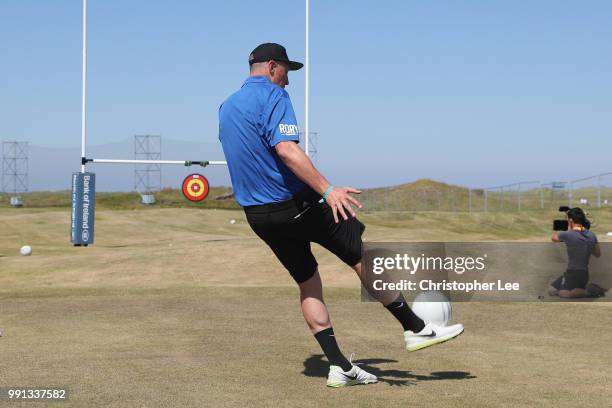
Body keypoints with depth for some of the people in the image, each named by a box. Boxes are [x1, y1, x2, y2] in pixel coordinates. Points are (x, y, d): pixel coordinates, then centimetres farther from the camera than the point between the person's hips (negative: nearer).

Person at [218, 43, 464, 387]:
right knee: (365, 256, 1)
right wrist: (327, 189, -32)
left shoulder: (226, 107, 17)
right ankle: (416, 328, 7)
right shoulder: (273, 96, -11)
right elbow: (286, 149, -25)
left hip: (257, 214, 9)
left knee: (309, 283, 14)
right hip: (294, 205, -9)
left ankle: (339, 366, 12)